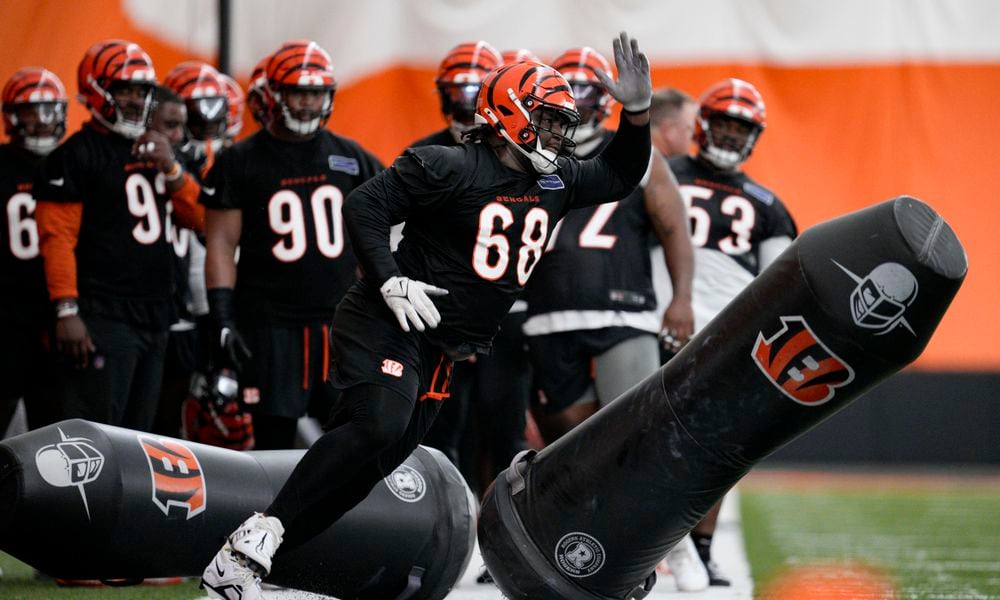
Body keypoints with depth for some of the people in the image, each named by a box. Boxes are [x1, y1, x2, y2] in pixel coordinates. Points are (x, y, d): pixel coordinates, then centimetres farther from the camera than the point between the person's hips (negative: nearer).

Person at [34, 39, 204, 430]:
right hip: (103, 319, -8)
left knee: (135, 431, 12)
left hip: (153, 316, 8)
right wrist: (66, 311, -21)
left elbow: (199, 218, 15)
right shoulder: (76, 155, -7)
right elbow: (58, 238, -14)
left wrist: (171, 169, -1)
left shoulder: (151, 150, 18)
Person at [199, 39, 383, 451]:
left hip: (340, 319, 3)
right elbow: (221, 243, -2)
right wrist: (223, 322, -9)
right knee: (275, 441, 1)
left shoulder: (351, 159, 8)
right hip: (271, 322, -3)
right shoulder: (240, 163, -1)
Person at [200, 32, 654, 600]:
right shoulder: (447, 167, -11)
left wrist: (638, 111, 4)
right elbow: (365, 206, -11)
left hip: (440, 349, 8)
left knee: (374, 460, 2)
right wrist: (391, 281, -20)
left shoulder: (555, 179, 12)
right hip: (389, 325, -8)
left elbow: (619, 177, 20)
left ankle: (251, 553, 6)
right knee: (377, 428, -29)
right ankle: (252, 544, -30)